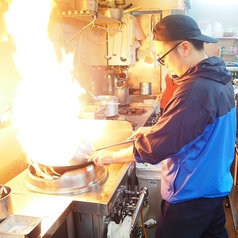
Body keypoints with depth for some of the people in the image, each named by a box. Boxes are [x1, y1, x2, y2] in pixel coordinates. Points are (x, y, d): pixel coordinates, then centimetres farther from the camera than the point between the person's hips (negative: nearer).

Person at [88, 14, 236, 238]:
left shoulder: (195, 89, -29)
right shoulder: (218, 79, 2)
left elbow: (156, 147, -26)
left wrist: (111, 156, -13)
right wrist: (156, 131, 6)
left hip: (191, 194, -9)